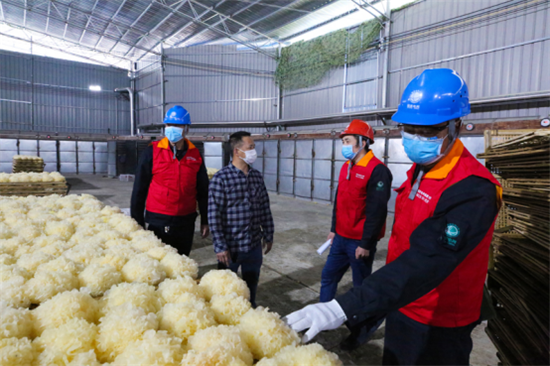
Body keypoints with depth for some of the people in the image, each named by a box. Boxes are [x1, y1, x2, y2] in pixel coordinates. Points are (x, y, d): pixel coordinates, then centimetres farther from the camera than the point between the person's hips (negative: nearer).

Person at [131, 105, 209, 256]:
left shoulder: (195, 155, 3)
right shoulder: (152, 152, -6)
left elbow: (202, 191, 9)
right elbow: (139, 190, -2)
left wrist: (205, 221, 9)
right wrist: (138, 222, -2)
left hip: (186, 222, 3)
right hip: (158, 222, -3)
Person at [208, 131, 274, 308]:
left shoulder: (257, 176, 3)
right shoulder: (220, 178, -14)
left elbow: (265, 208, 9)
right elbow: (214, 215, -14)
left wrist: (268, 235, 12)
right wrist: (220, 247, -15)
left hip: (254, 245, 5)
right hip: (230, 247, -5)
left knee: (251, 287, 21)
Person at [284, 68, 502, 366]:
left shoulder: (472, 191, -26)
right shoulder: (419, 170, 1)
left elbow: (425, 262, -38)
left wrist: (344, 308, -45)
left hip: (437, 329, -7)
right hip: (403, 307, 8)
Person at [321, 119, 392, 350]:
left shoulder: (377, 171, -18)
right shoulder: (346, 167, 9)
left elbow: (376, 211, -20)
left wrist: (365, 244, -19)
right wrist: (334, 229, 18)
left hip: (360, 242, -8)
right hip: (341, 238, 8)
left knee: (361, 286, 8)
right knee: (328, 277, 15)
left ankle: (362, 331, 28)